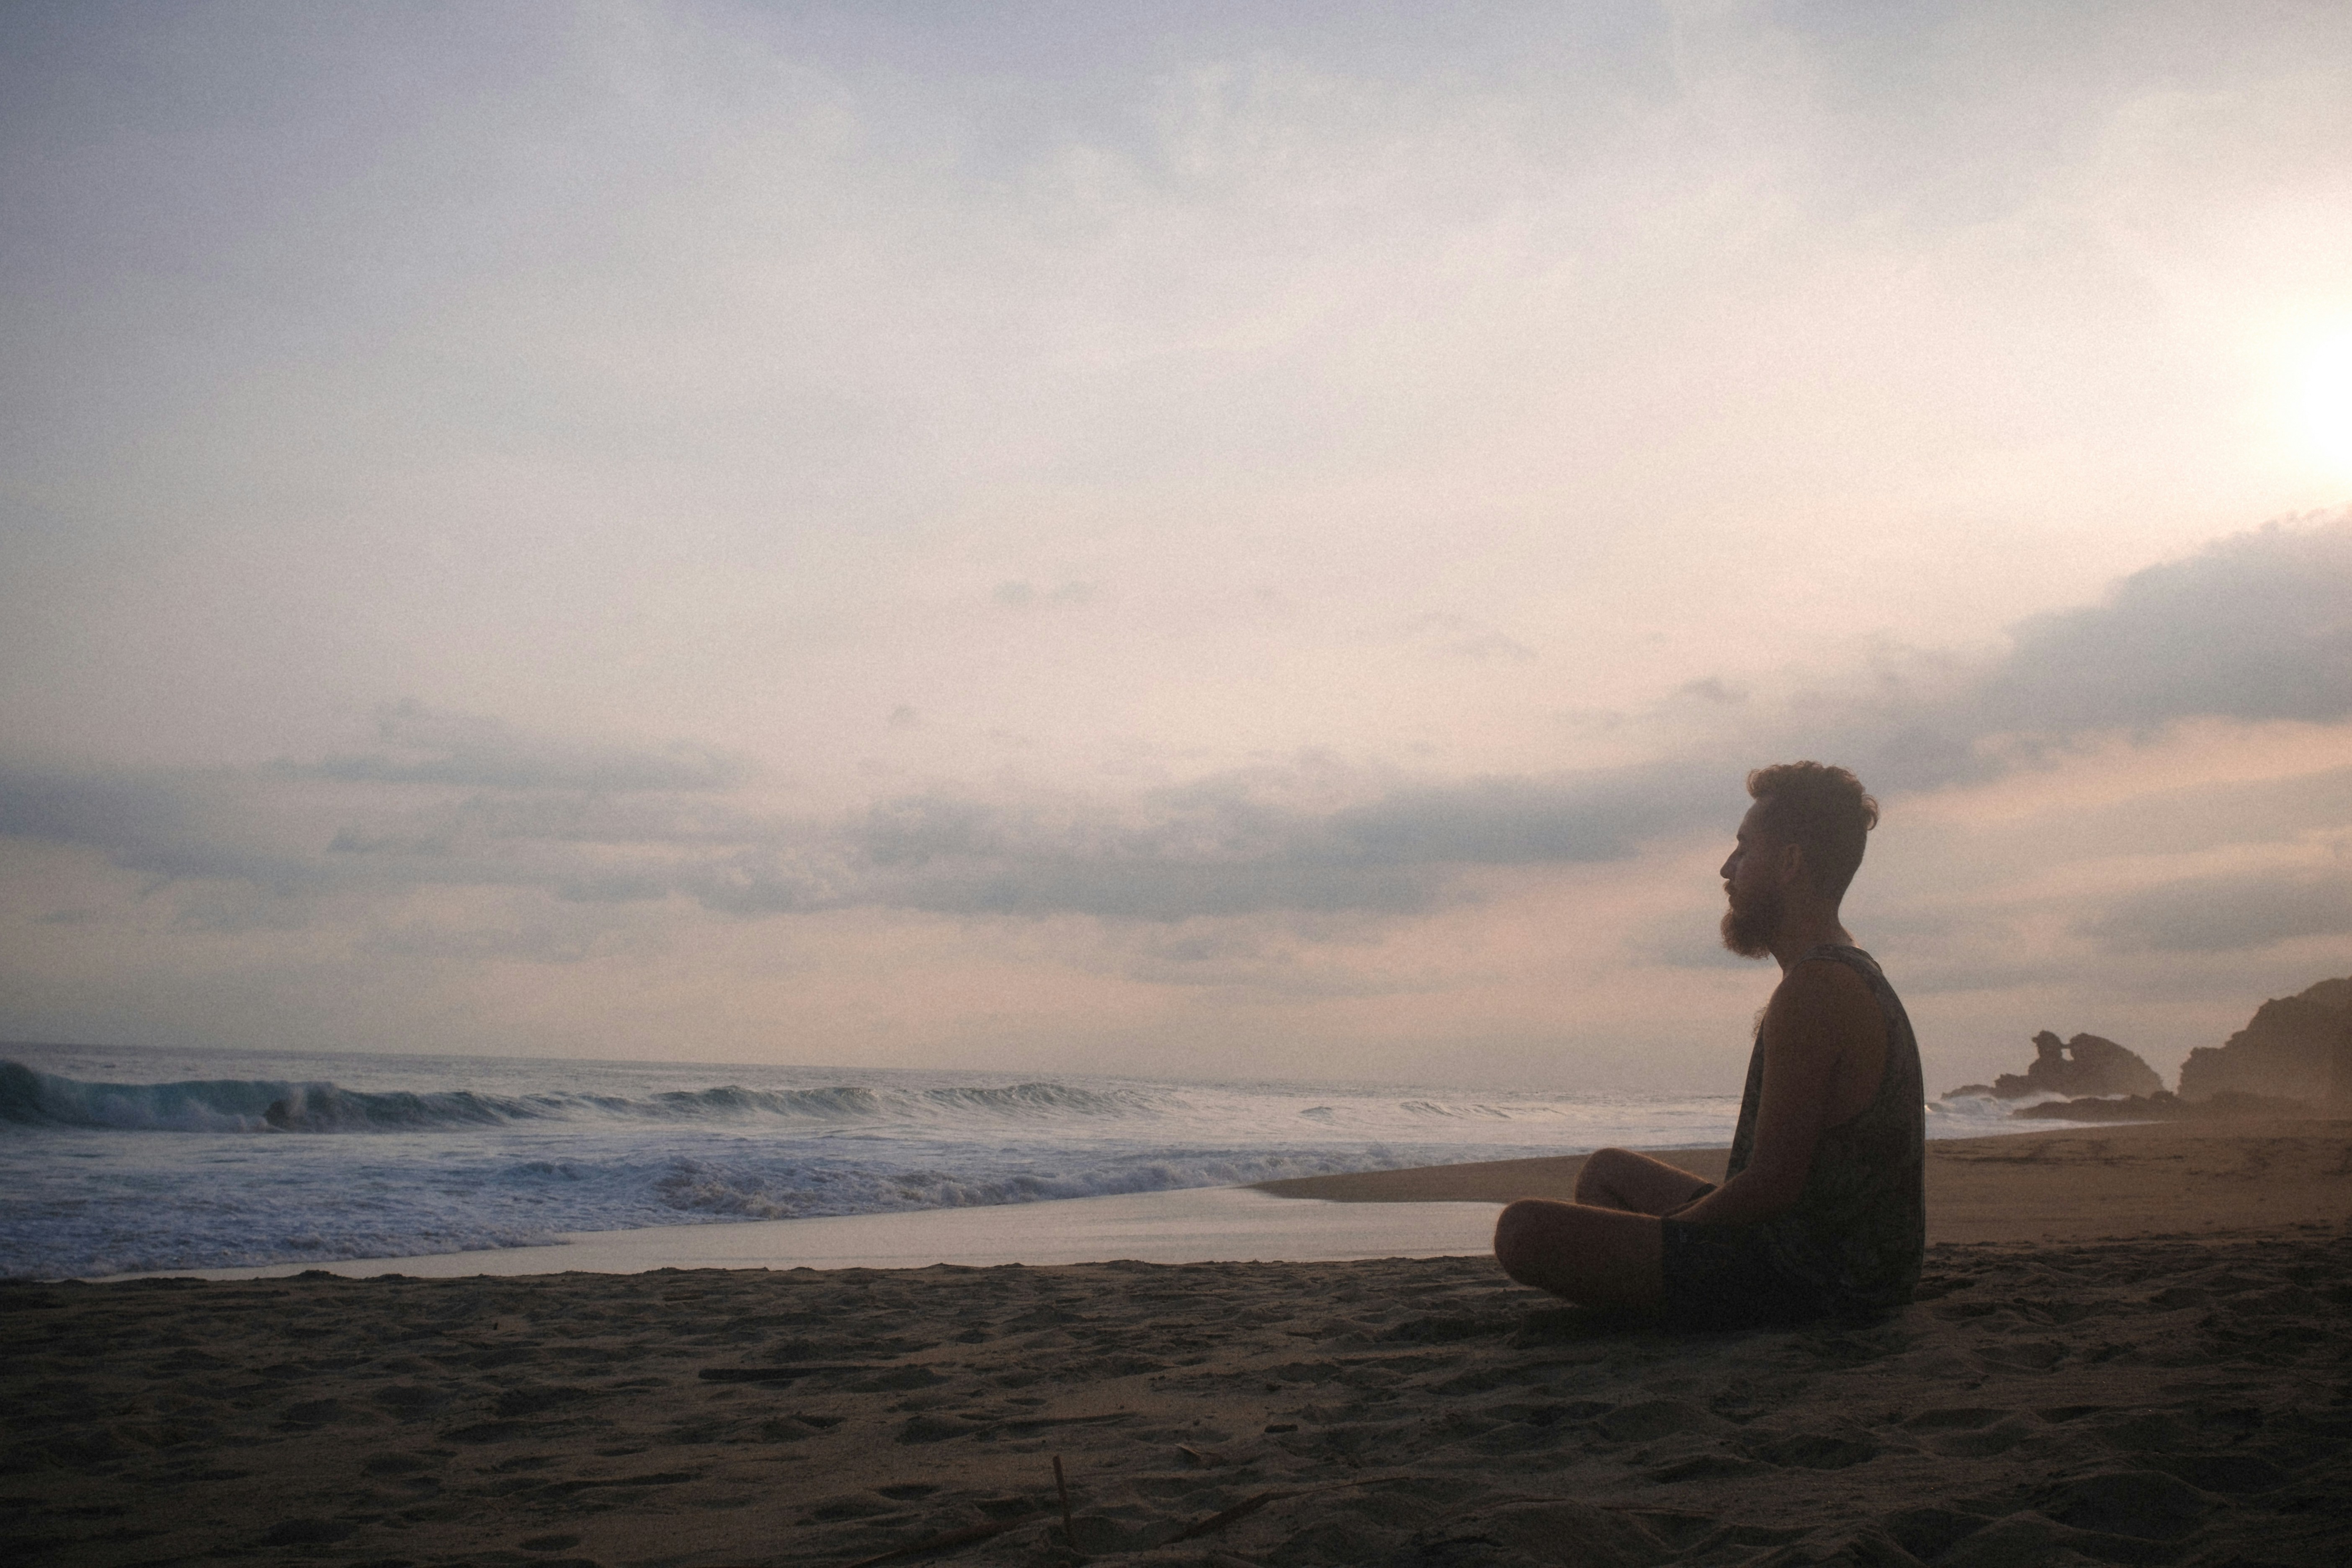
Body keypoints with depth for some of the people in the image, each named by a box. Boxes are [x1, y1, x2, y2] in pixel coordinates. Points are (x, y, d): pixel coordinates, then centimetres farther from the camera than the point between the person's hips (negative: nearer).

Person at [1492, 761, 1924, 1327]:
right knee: (1606, 1171, 28)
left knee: (1526, 1232, -22)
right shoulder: (1857, 976, 14)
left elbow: (1771, 1186, -24)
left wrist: (1667, 1231, -8)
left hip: (1803, 1276, -11)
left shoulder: (1814, 992, -22)